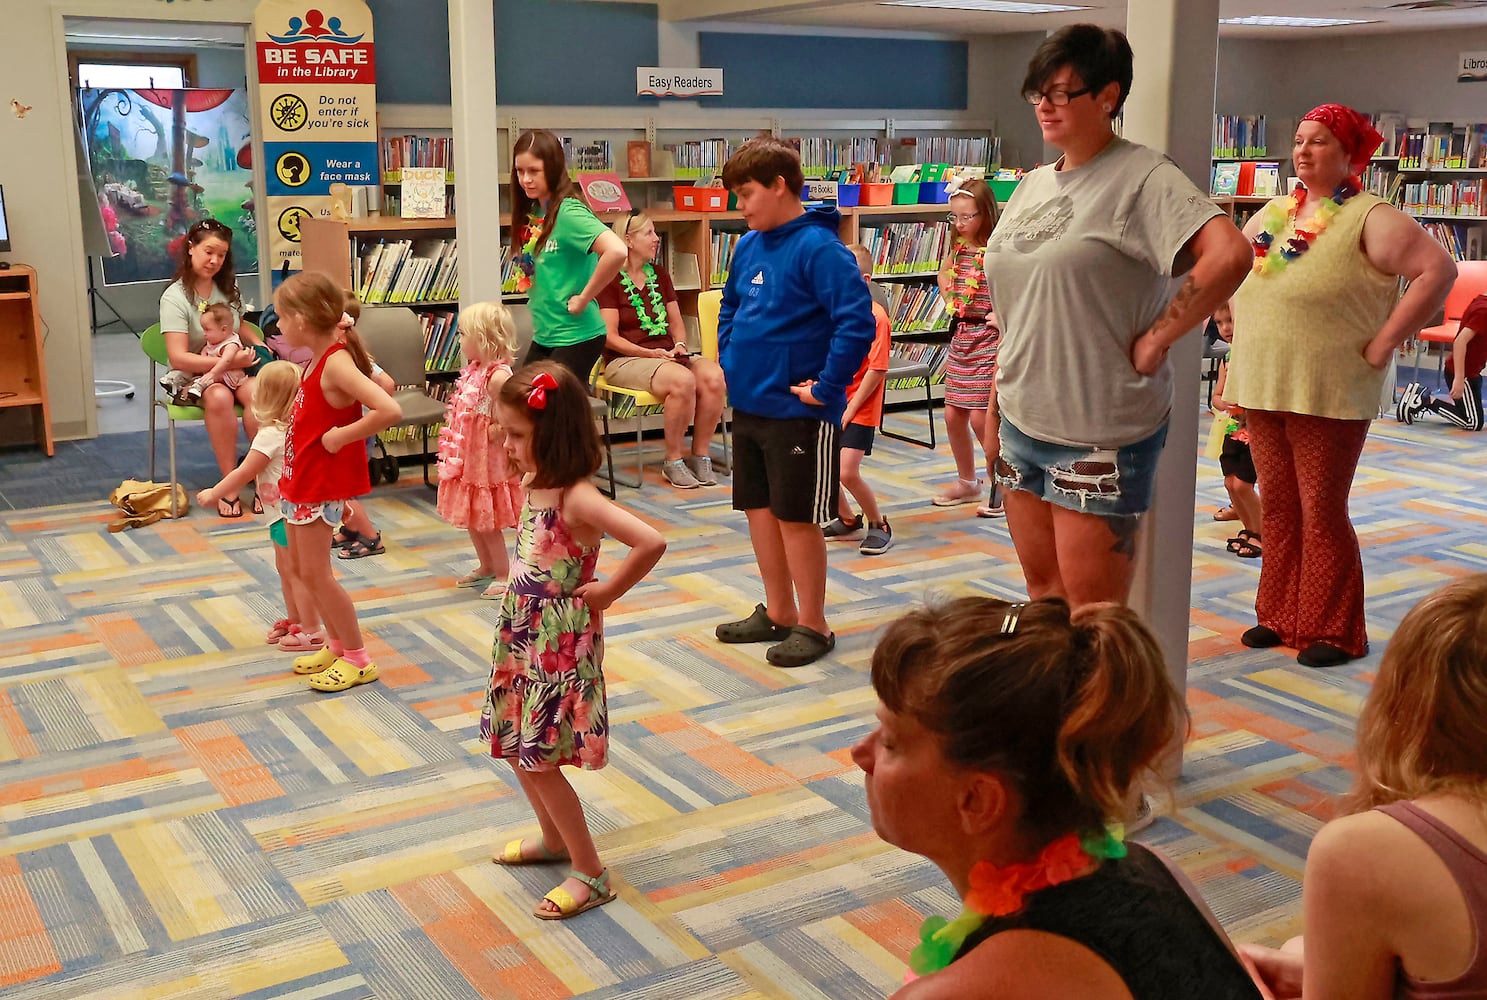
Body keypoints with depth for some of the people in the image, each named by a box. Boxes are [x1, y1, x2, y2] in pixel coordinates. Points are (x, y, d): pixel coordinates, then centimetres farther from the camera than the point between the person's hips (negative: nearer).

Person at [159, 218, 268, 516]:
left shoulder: (228, 289, 10)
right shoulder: (175, 297, -9)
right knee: (219, 397, -39)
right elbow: (179, 358, -18)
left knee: (256, 392, -32)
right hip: (192, 377, -4)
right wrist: (230, 362, -22)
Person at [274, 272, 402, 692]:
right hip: (300, 478, 10)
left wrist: (341, 436, -27)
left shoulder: (336, 363, -24)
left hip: (320, 484, -10)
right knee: (300, 568, 18)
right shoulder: (321, 358, 4)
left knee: (315, 573, -2)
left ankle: (358, 658, 10)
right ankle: (336, 645, 32)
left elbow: (389, 410, -36)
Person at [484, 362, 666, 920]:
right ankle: (555, 839, 40)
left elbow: (651, 542, -36)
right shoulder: (534, 482, 2)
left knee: (539, 759, -2)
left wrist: (608, 592, -23)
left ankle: (590, 874, 12)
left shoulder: (577, 499, -24)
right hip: (523, 635, 9)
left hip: (561, 642, -9)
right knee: (516, 748, 19)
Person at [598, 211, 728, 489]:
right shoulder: (611, 279, -2)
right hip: (625, 360, -6)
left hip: (668, 355, 6)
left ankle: (700, 454, -13)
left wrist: (679, 345, -3)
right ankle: (673, 460, -19)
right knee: (682, 380, -35)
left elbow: (676, 323, 19)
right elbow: (609, 337, -8)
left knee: (714, 376, -25)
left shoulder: (660, 275, 17)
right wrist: (649, 353, -18)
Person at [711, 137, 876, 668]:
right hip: (748, 404, 8)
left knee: (797, 516, 1)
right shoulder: (748, 246, 8)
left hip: (797, 410, -8)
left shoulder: (818, 247, -17)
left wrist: (825, 388, -21)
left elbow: (857, 322, -24)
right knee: (759, 508, 15)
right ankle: (777, 612, 29)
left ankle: (812, 625, 15)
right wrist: (728, 361, 14)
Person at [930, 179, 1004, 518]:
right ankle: (967, 483, 26)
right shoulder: (958, 249, 9)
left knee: (981, 417, -8)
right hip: (960, 336, 8)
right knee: (953, 416, 9)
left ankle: (1002, 487, 6)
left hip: (988, 339, -8)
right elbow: (944, 274, 30)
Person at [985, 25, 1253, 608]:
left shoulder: (1140, 178, -12)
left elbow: (1229, 255, -26)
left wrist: (1155, 340, -21)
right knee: (1042, 591, 18)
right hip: (1022, 423, 8)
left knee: (1093, 616, 1)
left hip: (1100, 434, -7)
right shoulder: (1033, 185, 11)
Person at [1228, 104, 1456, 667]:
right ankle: (1280, 616, 24)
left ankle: (1332, 632, 11)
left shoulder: (1370, 219, -8)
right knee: (1278, 509, 12)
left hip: (1329, 396, -6)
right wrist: (1241, 334, 16)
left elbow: (1438, 269, -17)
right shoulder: (1272, 216, 13)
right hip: (1262, 389, 6)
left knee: (1322, 513, -1)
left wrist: (1384, 343, -17)